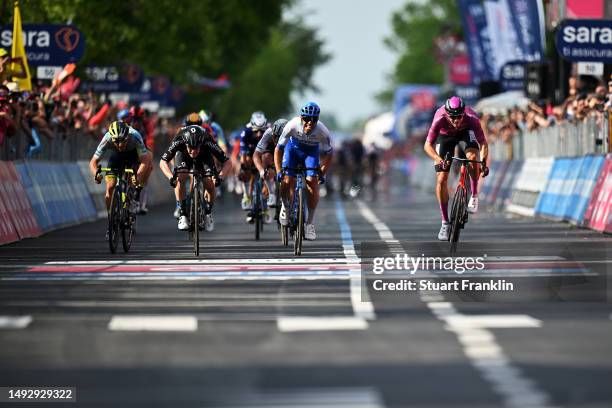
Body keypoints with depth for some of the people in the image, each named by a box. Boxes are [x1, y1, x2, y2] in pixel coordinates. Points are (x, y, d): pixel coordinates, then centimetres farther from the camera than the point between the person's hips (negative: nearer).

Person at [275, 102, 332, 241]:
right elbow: (278, 149, -24)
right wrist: (278, 171, -31)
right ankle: (285, 206, 18)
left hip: (311, 151, 0)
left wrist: (322, 173, -24)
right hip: (293, 148, 0)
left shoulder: (323, 131, -33)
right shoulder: (292, 125, -35)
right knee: (287, 180, -16)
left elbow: (328, 154, -15)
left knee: (312, 182, -17)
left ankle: (310, 224, -8)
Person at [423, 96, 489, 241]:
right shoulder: (440, 119, -38)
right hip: (445, 136, 0)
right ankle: (445, 222, 1)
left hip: (466, 132, 0)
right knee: (442, 180, -10)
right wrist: (437, 159, -55)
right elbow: (428, 145, -37)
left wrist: (484, 162, -52)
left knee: (472, 157, -34)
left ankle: (474, 197, -12)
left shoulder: (471, 118, -37)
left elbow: (483, 143, -35)